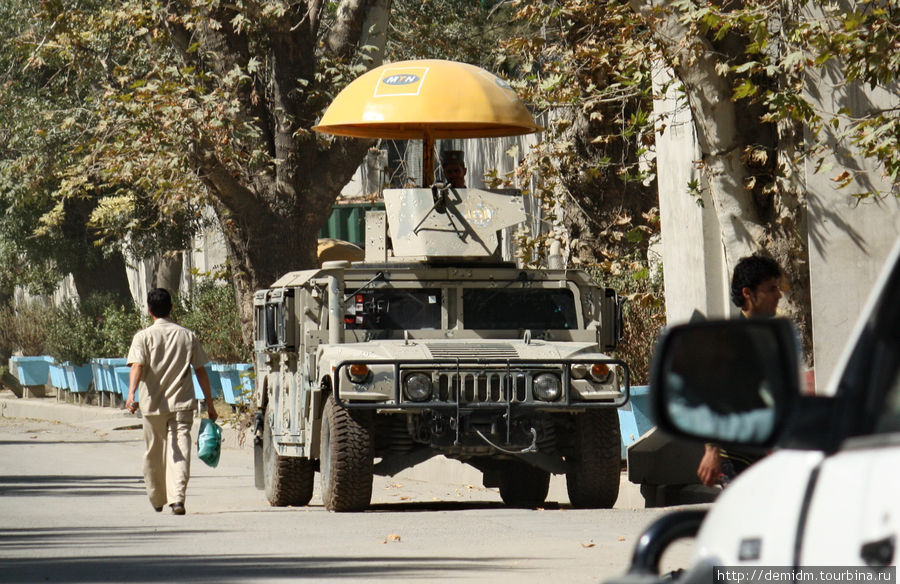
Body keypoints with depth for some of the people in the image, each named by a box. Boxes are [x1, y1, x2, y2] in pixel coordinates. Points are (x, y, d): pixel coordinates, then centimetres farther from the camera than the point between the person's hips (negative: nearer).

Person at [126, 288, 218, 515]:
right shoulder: (187, 335, 6)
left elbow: (138, 366, -18)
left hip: (153, 404, -1)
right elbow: (201, 371, 8)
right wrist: (210, 403, 13)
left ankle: (156, 499, 28)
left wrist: (131, 393, -30)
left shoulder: (144, 336, -2)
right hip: (182, 403, 1)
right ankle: (177, 497, -24)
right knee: (179, 450, -6)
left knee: (154, 453, 15)